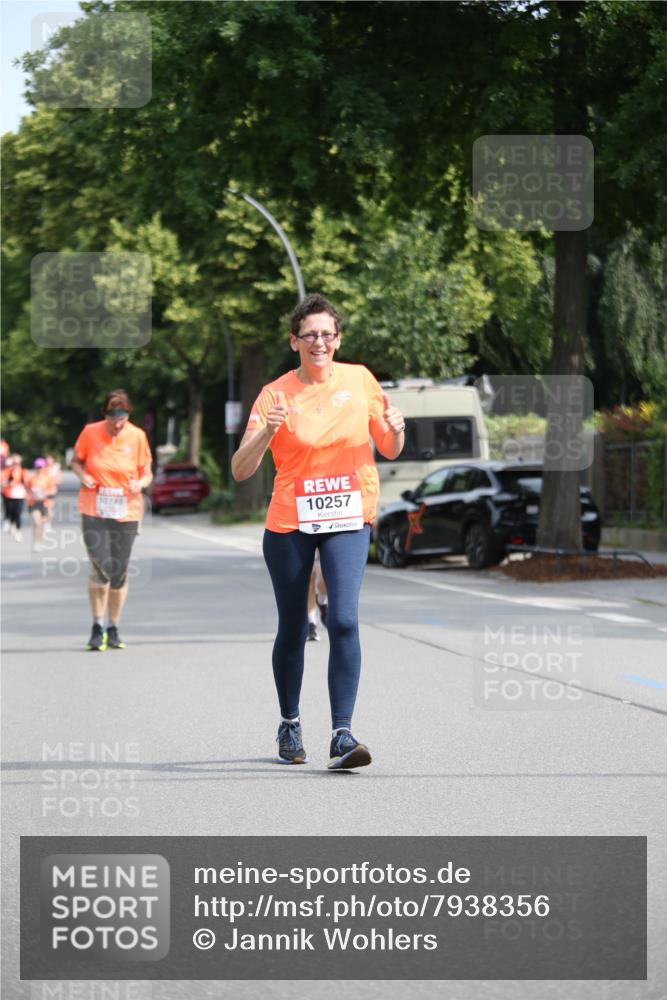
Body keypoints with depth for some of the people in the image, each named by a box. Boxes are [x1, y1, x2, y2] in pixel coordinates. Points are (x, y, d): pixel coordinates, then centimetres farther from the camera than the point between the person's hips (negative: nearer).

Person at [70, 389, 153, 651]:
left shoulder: (137, 436, -2)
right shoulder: (90, 433, -4)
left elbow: (147, 473, 7)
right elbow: (76, 462, 11)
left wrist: (141, 483, -15)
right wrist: (83, 475, -10)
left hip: (127, 513, 1)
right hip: (94, 511, -1)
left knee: (119, 573, 4)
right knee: (100, 569, -13)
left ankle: (113, 629, 21)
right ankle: (97, 627, 3)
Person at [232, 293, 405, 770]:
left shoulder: (360, 380, 1)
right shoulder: (276, 394, -4)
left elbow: (390, 451, 11)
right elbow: (241, 470, -9)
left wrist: (395, 429, -11)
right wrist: (266, 432, -27)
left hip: (348, 520, 0)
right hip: (289, 522, 0)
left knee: (344, 620, -17)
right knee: (293, 628, 9)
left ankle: (343, 735, -18)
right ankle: (290, 725, 30)